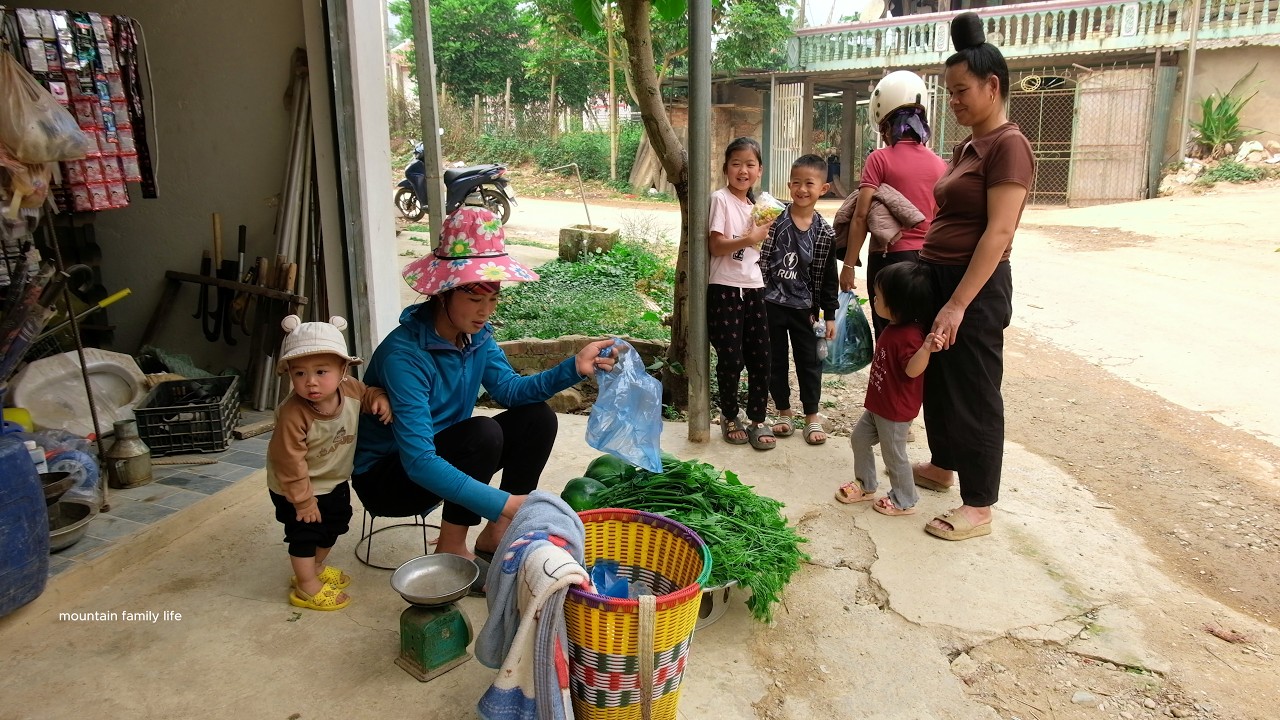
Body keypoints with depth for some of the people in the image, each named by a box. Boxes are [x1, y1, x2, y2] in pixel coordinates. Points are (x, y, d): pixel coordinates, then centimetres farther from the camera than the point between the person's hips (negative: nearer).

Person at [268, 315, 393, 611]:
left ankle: (315, 568, 47)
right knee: (305, 533, 5)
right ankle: (307, 588, 26)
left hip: (335, 480, 7)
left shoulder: (351, 389, -21)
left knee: (335, 525, 23)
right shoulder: (292, 414, -37)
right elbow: (289, 460, -28)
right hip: (297, 487, -7)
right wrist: (302, 499, -20)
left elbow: (368, 393, 5)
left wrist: (381, 399, -18)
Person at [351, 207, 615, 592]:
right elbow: (419, 462, -36)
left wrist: (574, 367, -23)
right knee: (483, 434, -31)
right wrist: (503, 504, -42)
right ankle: (451, 552, -12)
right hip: (387, 478, -7)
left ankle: (495, 536, 0)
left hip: (442, 456, 8)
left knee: (537, 418, -8)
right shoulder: (404, 355, -31)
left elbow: (511, 390, -7)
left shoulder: (476, 335, -7)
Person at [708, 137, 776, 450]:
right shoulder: (720, 199, -7)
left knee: (760, 357, 5)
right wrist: (749, 239, -25)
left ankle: (757, 420, 18)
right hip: (725, 289, -6)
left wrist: (762, 232, 5)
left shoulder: (757, 204, 14)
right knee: (730, 359, 0)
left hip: (754, 288, 6)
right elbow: (716, 246, -14)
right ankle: (730, 417, 20)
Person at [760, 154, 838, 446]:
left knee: (809, 361, 8)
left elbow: (828, 277, 5)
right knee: (776, 360, 9)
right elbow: (760, 261, -4)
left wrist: (830, 314, 5)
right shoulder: (775, 220, -7)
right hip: (771, 303, -1)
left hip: (804, 306, 1)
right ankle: (784, 412, 25)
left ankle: (812, 416, 22)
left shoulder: (824, 232, 0)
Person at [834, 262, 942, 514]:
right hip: (877, 405, 10)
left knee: (893, 455, 5)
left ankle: (904, 502, 25)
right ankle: (865, 485, 38)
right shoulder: (893, 328, 3)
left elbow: (912, 370, -39)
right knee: (859, 439, 21)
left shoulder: (910, 335, -28)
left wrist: (926, 349, -52)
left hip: (896, 411, -10)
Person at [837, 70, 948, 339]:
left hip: (890, 258, -4)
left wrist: (848, 265, -8)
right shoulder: (939, 164, 6)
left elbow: (861, 216, -12)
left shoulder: (880, 159, -7)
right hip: (929, 259, 5)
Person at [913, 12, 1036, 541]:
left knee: (974, 393, 0)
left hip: (976, 287, -9)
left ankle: (979, 508, 13)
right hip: (939, 276, 9)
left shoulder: (1008, 146, -14)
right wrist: (928, 282, 11)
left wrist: (958, 304, -25)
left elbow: (998, 232, -21)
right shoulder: (966, 147, 13)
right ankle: (942, 466, 40)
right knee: (936, 379, 20)